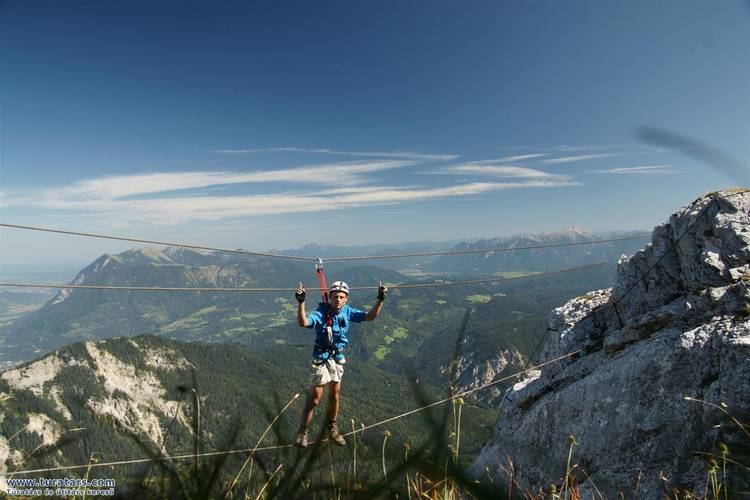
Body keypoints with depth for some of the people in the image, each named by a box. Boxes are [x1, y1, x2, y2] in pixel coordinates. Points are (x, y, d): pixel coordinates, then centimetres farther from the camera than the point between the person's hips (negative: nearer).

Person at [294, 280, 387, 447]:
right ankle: (302, 432, 21)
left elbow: (370, 316, -7)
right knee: (314, 398, 1)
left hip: (338, 358, 5)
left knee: (334, 396, 18)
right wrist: (301, 302, -54)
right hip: (321, 359, -5)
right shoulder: (321, 312, -23)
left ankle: (332, 429, 38)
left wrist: (380, 300, -18)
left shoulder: (347, 312, -9)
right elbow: (303, 322, -40)